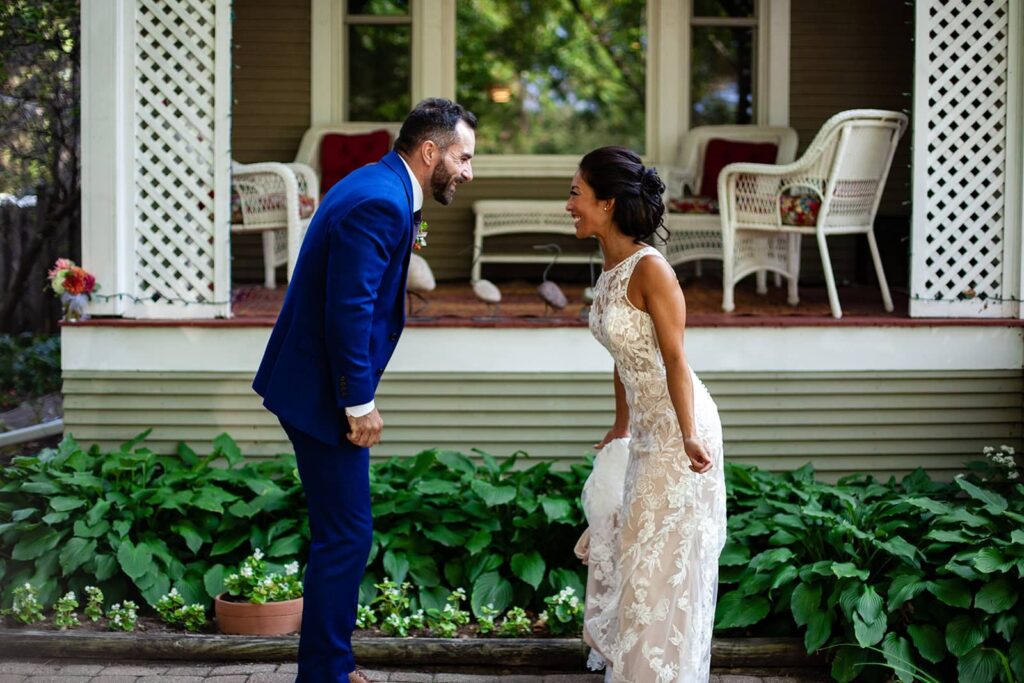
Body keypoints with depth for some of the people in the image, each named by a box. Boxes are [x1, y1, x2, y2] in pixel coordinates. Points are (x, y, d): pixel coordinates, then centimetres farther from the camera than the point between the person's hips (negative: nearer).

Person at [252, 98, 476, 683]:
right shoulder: (380, 203, -21)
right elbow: (349, 310, -25)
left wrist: (359, 398, 17)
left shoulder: (381, 189, 12)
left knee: (343, 534, 17)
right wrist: (360, 404, -19)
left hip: (323, 386, 11)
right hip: (322, 392, -11)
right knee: (345, 537, -3)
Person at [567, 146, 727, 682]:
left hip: (678, 427, -9)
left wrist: (689, 436, -22)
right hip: (646, 430, 9)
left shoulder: (650, 268, -20)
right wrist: (621, 426, 21)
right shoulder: (610, 267, 6)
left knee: (665, 556, 2)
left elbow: (675, 358, -21)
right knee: (632, 547, 18)